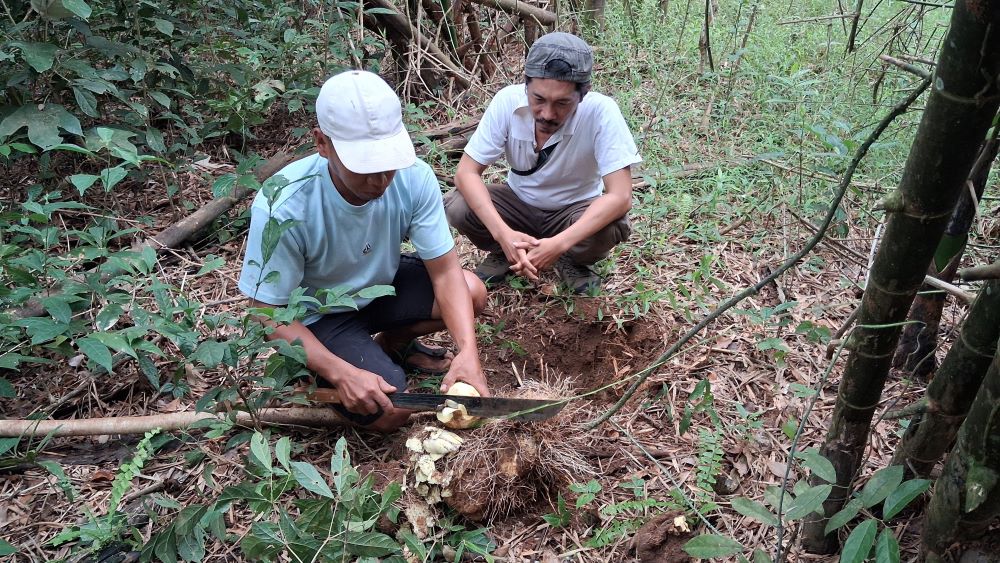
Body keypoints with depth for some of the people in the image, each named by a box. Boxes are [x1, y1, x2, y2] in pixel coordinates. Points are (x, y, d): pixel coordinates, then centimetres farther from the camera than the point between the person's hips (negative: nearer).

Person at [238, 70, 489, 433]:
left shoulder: (414, 177, -24)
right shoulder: (283, 207, -33)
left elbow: (445, 271, -20)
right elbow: (270, 313, -23)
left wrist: (467, 350, -36)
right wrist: (341, 373, -36)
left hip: (383, 284, 4)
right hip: (317, 316, -4)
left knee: (472, 292, -19)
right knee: (389, 412, -21)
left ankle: (393, 343, 10)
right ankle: (319, 372, 11)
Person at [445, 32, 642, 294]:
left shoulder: (601, 112, -30)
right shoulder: (507, 101, -24)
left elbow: (620, 196, -33)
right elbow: (466, 172, -23)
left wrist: (560, 243, -45)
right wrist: (503, 233, -40)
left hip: (575, 210, -1)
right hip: (519, 203, 2)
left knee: (612, 228, -34)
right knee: (456, 207, -26)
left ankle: (572, 260, 1)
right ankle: (503, 252, 5)